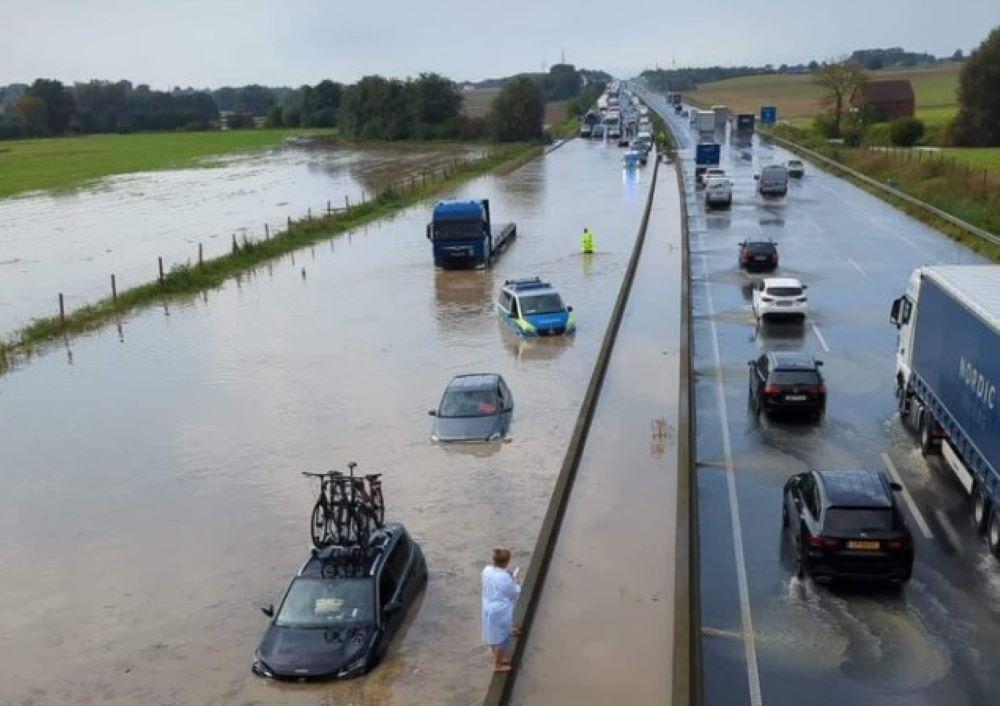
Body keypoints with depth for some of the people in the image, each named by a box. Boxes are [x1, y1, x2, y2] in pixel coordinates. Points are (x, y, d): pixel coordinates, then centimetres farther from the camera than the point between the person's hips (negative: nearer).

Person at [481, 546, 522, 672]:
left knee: (493, 635, 26)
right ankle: (498, 665, 28)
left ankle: (498, 658, 46)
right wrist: (516, 580, -2)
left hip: (488, 609, 8)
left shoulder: (486, 571, -8)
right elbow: (514, 593, -15)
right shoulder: (505, 578, -30)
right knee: (501, 638, 12)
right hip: (501, 611, -7)